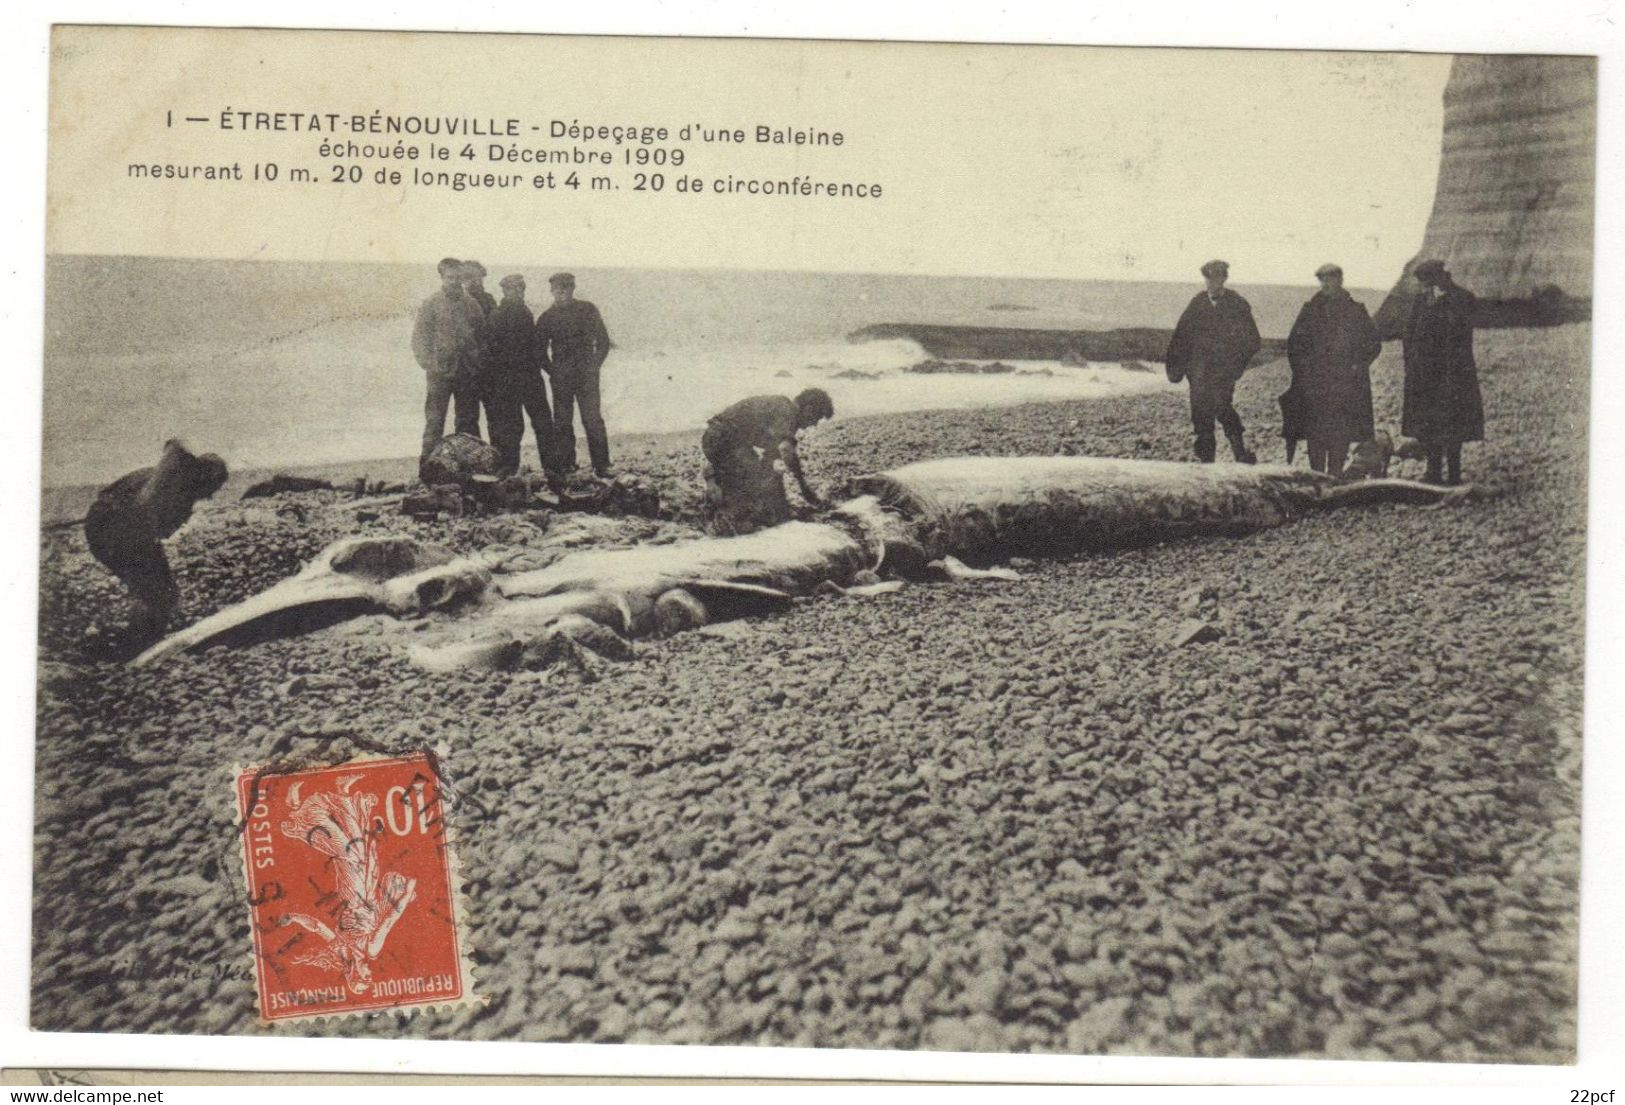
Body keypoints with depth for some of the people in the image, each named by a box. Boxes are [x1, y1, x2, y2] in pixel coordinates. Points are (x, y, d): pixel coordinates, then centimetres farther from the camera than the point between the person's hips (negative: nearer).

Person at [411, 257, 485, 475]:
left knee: (468, 421, 9)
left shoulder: (471, 304, 10)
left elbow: (483, 334, 14)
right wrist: (428, 365, -14)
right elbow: (419, 338, -2)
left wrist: (479, 362, 4)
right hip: (441, 371, -4)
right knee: (434, 420, -5)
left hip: (469, 372, 4)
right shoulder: (430, 305, 0)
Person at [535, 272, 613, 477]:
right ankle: (566, 465, 12)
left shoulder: (588, 310, 4)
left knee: (593, 420, -7)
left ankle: (602, 466, -2)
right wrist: (552, 370, 5)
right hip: (561, 377, 2)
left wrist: (594, 366, 1)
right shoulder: (547, 317, 7)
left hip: (587, 375, -2)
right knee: (562, 422, 3)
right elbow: (540, 349, 13)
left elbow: (603, 342, 7)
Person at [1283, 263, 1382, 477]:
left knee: (1341, 433, -3)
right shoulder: (1311, 309, 8)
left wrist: (1358, 365, -1)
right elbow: (1294, 343, 14)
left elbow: (1373, 343, 8)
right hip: (1314, 382, 1)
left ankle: (1335, 475, 3)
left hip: (1345, 381, -1)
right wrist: (1302, 365, 2)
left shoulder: (1355, 309, 4)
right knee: (1315, 431, -2)